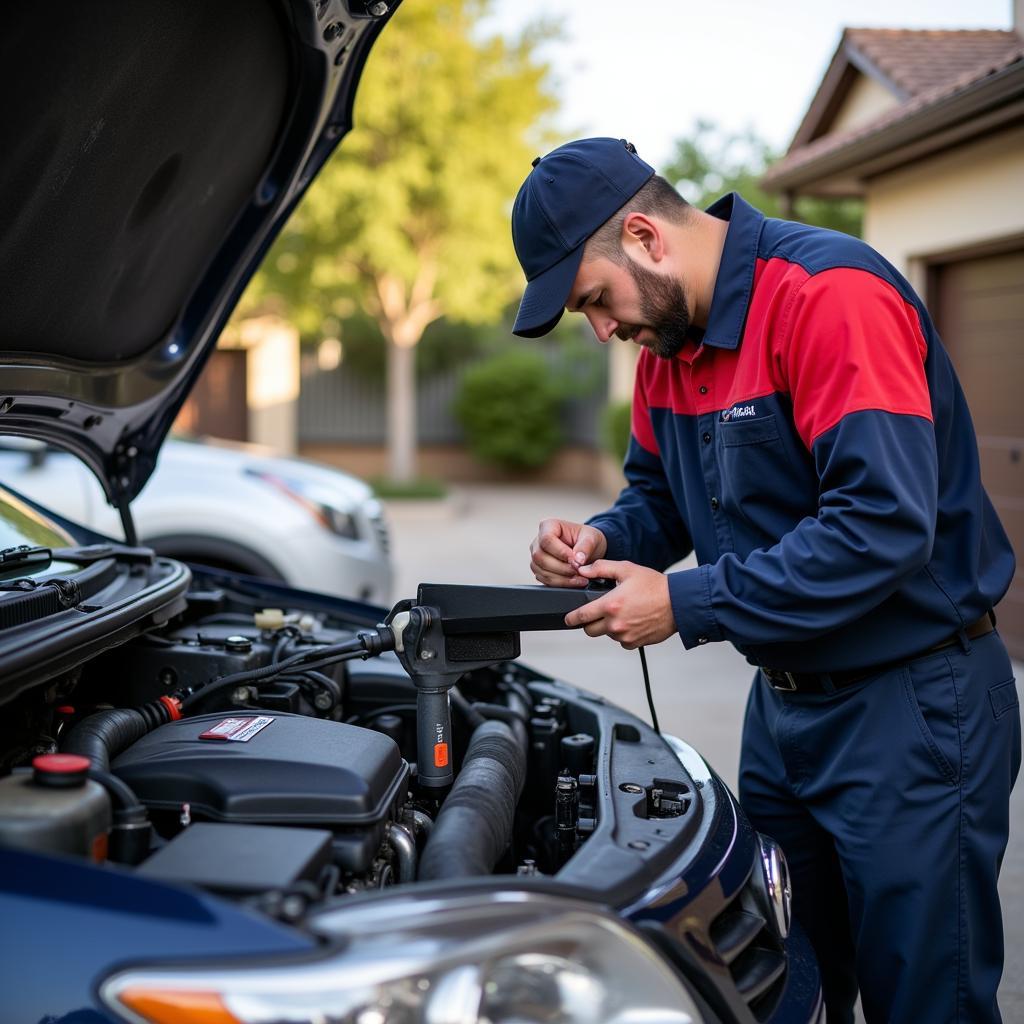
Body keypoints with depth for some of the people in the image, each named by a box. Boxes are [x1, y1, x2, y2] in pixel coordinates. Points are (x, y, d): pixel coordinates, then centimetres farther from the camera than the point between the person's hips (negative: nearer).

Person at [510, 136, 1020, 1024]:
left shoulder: (831, 294, -22)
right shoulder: (669, 337, 7)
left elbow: (885, 525, -30)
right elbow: (659, 489, 19)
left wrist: (688, 604, -24)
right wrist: (605, 540, -5)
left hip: (911, 703, -8)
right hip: (784, 700, 9)